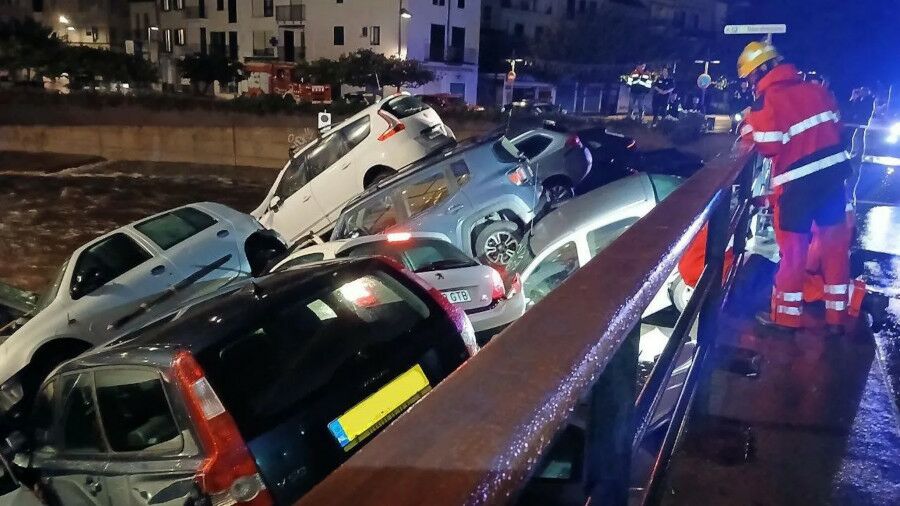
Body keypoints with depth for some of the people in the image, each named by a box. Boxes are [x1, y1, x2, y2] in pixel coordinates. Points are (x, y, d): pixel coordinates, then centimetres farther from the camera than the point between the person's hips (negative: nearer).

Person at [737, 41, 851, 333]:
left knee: (793, 248, 6)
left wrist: (748, 131, 1)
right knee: (834, 244, 12)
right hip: (834, 172, 6)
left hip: (798, 181, -6)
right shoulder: (817, 90, 8)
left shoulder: (766, 101, -13)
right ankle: (836, 316, 22)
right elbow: (836, 126, 14)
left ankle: (786, 315, 18)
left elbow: (768, 146, -15)